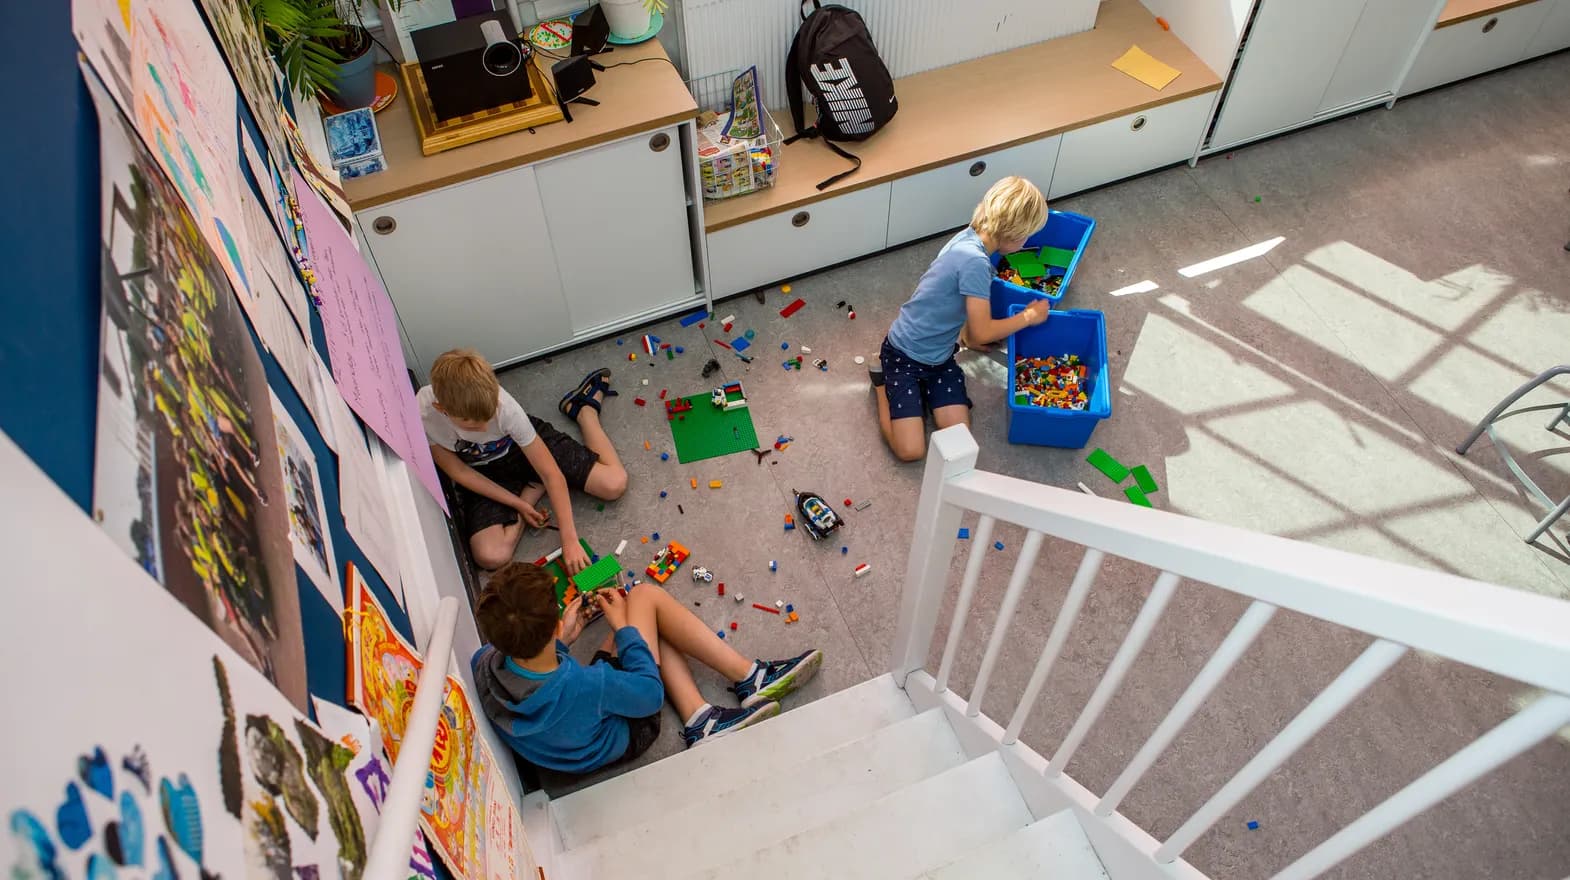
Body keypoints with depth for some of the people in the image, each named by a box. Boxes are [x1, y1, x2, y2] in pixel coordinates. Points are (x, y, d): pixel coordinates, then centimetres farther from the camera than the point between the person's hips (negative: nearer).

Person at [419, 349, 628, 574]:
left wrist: (570, 540, -30)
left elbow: (552, 473, -28)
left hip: (522, 447, -1)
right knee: (490, 556, -23)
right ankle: (533, 489, 4)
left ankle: (584, 406, 14)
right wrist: (518, 504, -16)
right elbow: (458, 471, -15)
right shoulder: (421, 415, -31)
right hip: (483, 474, 1)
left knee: (615, 484, -13)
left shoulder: (505, 406, -35)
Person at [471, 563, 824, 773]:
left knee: (650, 613, 11)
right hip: (618, 741, -6)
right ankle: (751, 679, 2)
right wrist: (623, 626, -13)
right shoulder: (580, 686, -42)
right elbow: (652, 693, -22)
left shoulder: (484, 664, -26)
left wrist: (560, 640, -7)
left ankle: (699, 720, 5)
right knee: (645, 596, -5)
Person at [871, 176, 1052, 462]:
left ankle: (922, 385, 18)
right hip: (904, 354, -8)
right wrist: (1029, 316, -10)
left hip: (939, 355, 8)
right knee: (910, 450, -12)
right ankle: (883, 380, 9)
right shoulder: (974, 260, -30)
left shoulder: (971, 238, -2)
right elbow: (982, 333, -22)